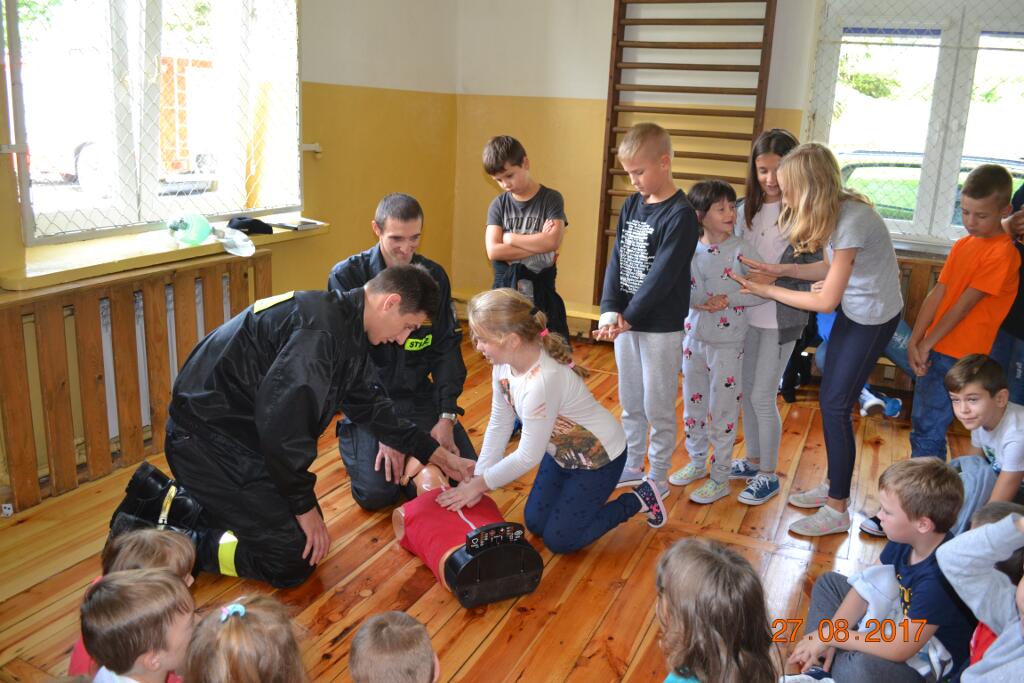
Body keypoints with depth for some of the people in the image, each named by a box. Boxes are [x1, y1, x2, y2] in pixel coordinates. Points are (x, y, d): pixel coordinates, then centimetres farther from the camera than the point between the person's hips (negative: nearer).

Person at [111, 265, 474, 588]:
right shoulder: (321, 327, -25)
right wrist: (305, 506, -17)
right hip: (210, 440, -10)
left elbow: (371, 404, 17)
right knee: (295, 559, -7)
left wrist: (438, 454, 18)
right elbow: (281, 420, -29)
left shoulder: (346, 327, 7)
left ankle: (161, 500, 19)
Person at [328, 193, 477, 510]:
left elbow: (447, 348, 1)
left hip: (419, 395, 4)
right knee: (376, 493, -16)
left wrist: (446, 416, -9)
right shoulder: (346, 277, -13)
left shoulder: (434, 276, -1)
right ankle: (350, 436, 15)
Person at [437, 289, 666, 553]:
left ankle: (638, 500, 13)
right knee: (534, 524, 13)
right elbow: (499, 425, -6)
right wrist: (477, 479, -8)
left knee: (558, 540, 3)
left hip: (598, 458, -8)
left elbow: (528, 456, -29)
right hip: (561, 451, 8)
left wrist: (478, 484, -19)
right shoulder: (505, 362, -16)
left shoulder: (543, 381, -40)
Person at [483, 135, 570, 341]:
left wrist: (511, 238, -9)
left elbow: (552, 242, -18)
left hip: (540, 291, -3)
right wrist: (538, 248, -14)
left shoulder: (551, 199, -4)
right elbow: (493, 251, -9)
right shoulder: (498, 205, 3)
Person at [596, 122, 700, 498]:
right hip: (626, 322, 7)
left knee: (658, 409, 6)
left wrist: (629, 318, -18)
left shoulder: (681, 214, -15)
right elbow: (617, 260, 2)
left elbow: (662, 274, -19)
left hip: (661, 327, -7)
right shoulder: (631, 205, 6)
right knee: (630, 404, 18)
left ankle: (658, 478, 21)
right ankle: (632, 466, 34)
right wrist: (610, 311, -11)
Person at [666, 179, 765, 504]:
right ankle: (697, 463, 38)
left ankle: (720, 479, 19)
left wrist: (729, 299, -21)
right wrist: (701, 301, -19)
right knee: (692, 405, 17)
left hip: (727, 344, -4)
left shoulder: (742, 250, -12)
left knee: (721, 413, 4)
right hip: (694, 339, 5)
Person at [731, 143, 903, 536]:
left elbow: (826, 300, -24)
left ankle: (837, 510, 9)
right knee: (829, 398, 13)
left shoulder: (852, 221, -29)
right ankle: (834, 485, 30)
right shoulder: (834, 212, -3)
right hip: (852, 309, 9)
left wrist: (769, 291, -15)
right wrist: (782, 270, -4)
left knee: (835, 405, -4)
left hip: (873, 318, -8)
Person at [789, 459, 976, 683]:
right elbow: (868, 584, -2)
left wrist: (831, 636, -23)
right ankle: (815, 662, -3)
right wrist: (829, 634, -12)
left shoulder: (938, 577, -36)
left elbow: (899, 650, -32)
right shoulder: (904, 539, -11)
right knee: (828, 582, 14)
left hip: (924, 658, -9)